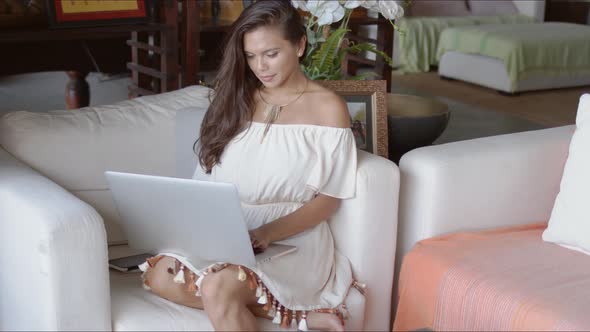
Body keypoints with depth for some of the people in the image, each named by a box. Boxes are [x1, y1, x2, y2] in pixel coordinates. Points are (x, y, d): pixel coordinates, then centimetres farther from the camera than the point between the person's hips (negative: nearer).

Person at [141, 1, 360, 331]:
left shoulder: (328, 107, -1)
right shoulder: (236, 98, 13)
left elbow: (328, 199, -4)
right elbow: (206, 181, 10)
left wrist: (268, 232, -20)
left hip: (292, 239, -6)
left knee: (218, 288, -34)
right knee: (160, 275, -25)